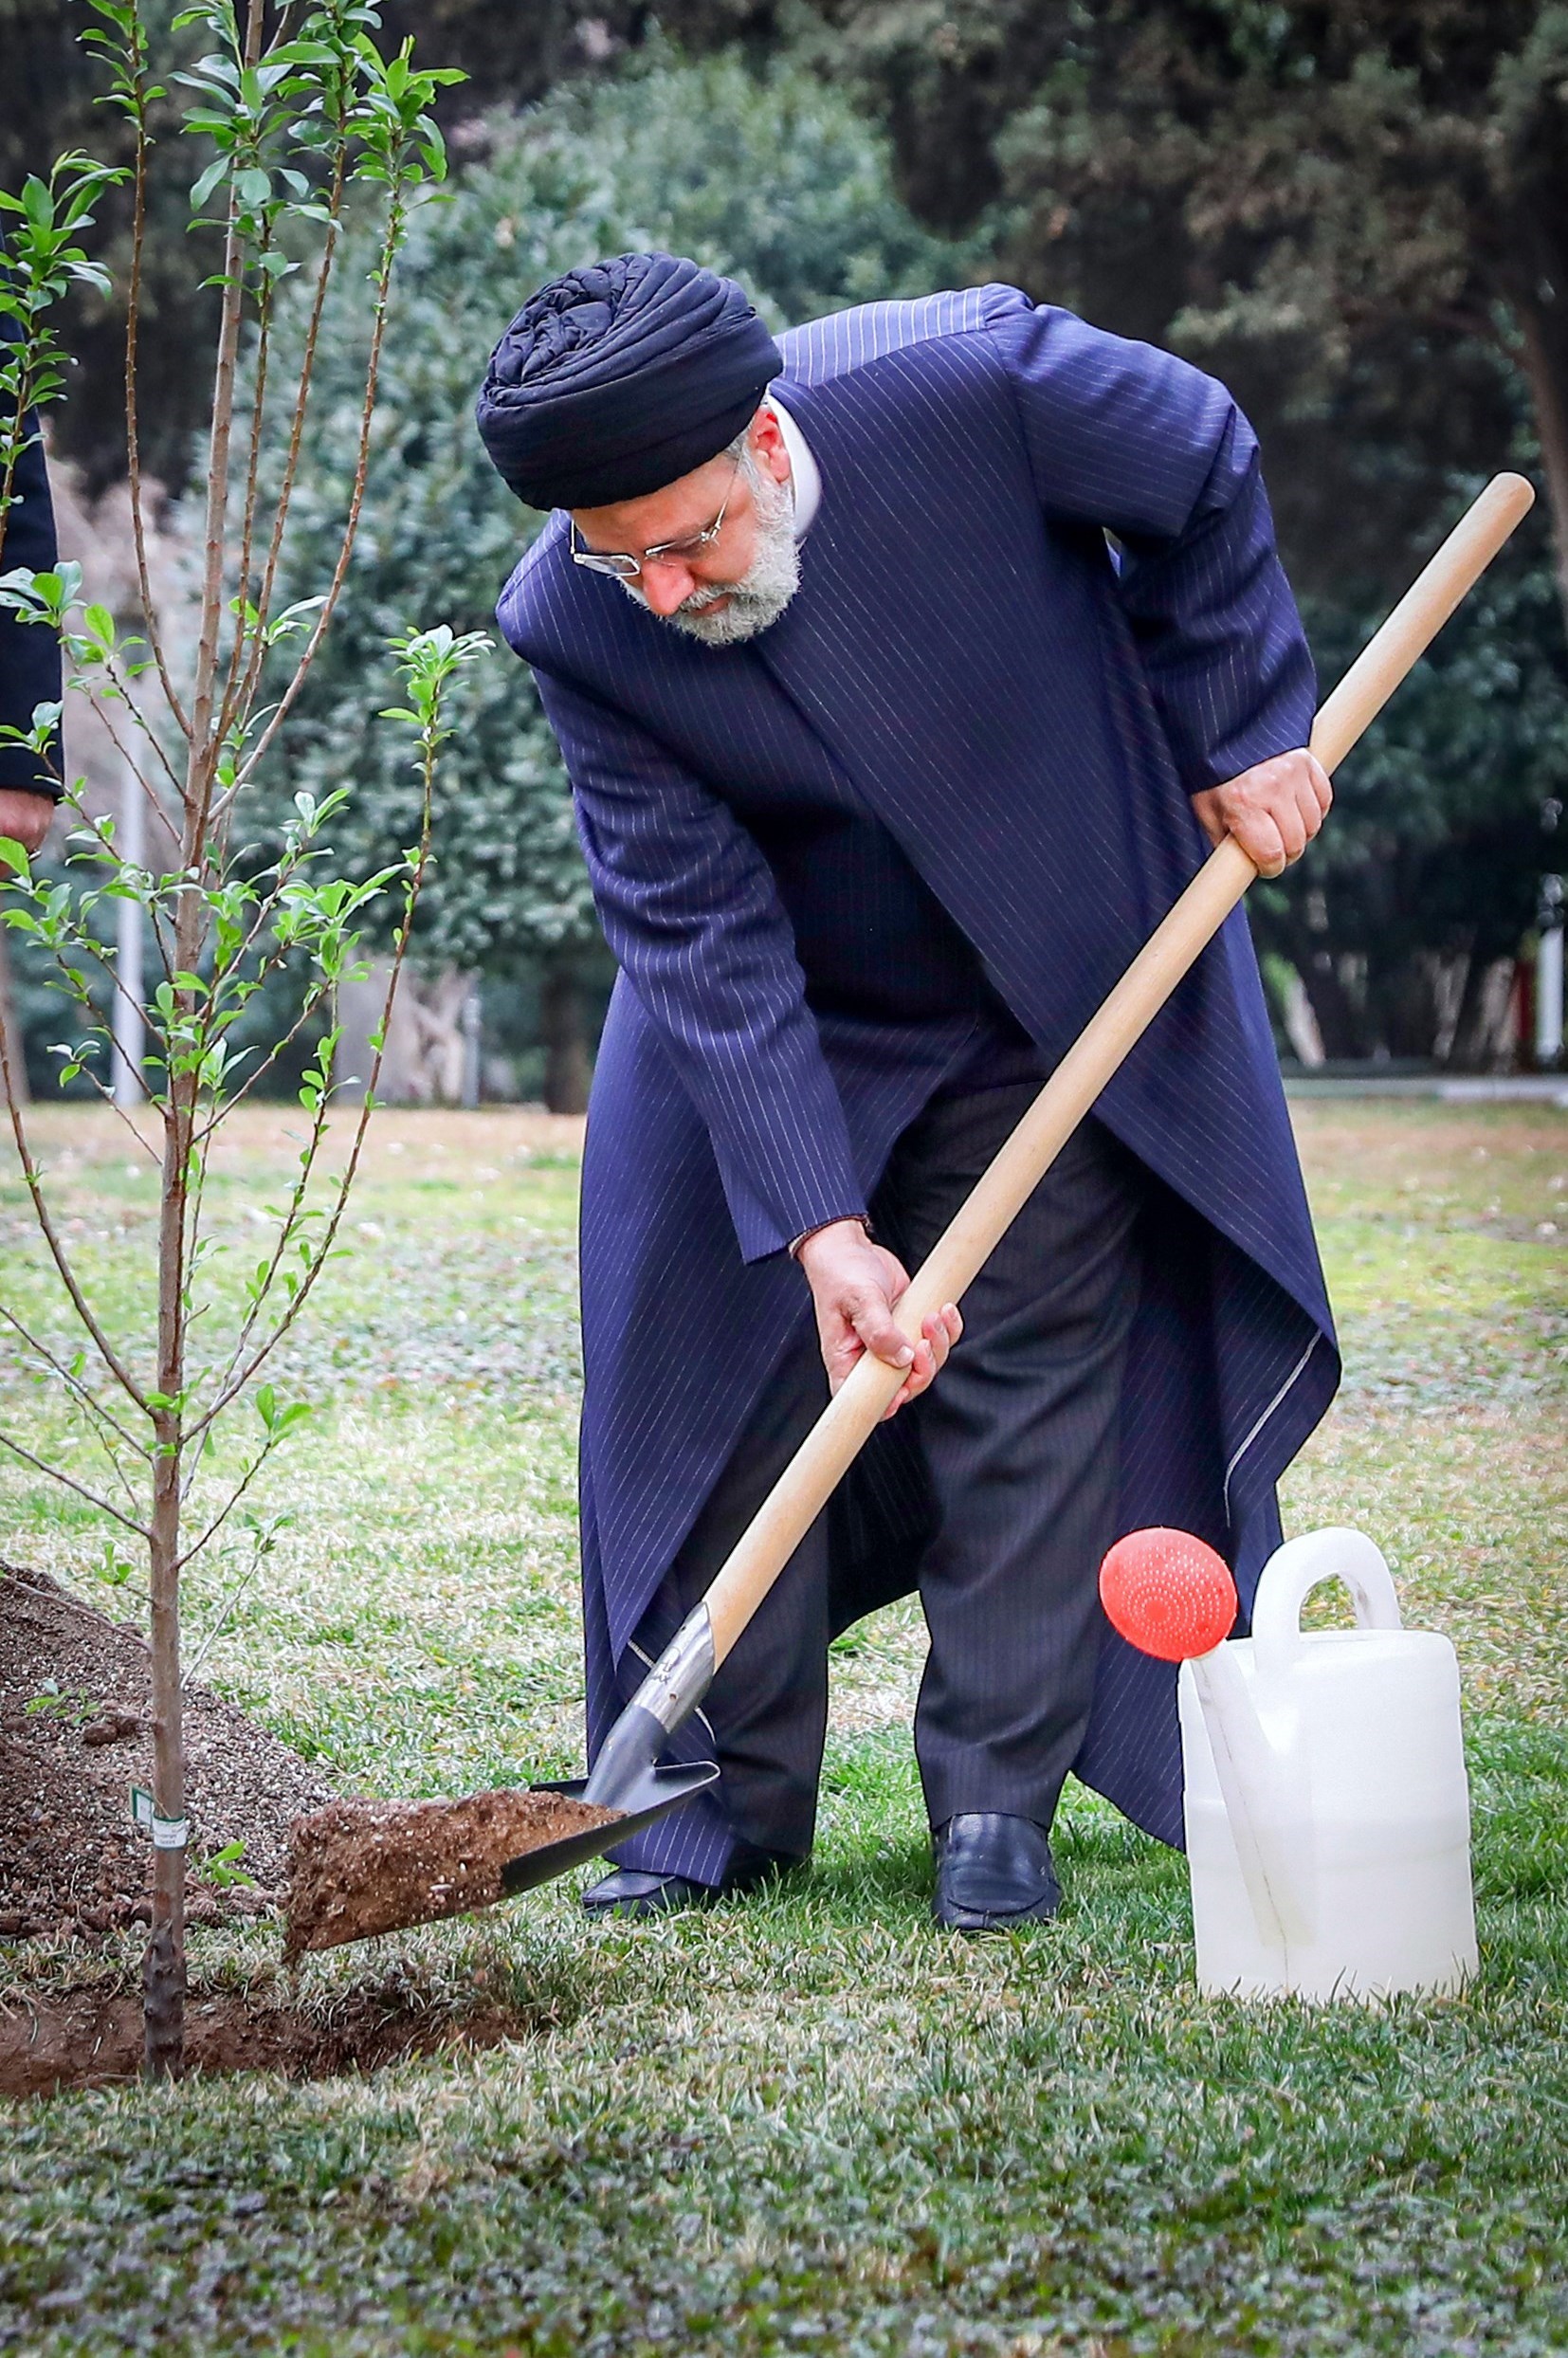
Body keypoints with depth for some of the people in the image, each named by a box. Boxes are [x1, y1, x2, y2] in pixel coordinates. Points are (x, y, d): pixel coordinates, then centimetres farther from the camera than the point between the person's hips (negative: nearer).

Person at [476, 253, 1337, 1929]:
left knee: (1031, 1369, -1)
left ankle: (995, 1801, 9)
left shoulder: (968, 379, -31)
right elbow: (700, 940, -25)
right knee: (720, 1371, 0)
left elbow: (1204, 472, -10)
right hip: (779, 1020, 1)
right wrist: (823, 1226, -31)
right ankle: (733, 1798, 13)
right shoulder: (577, 630, -26)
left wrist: (1240, 726, -7)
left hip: (1056, 999, -1)